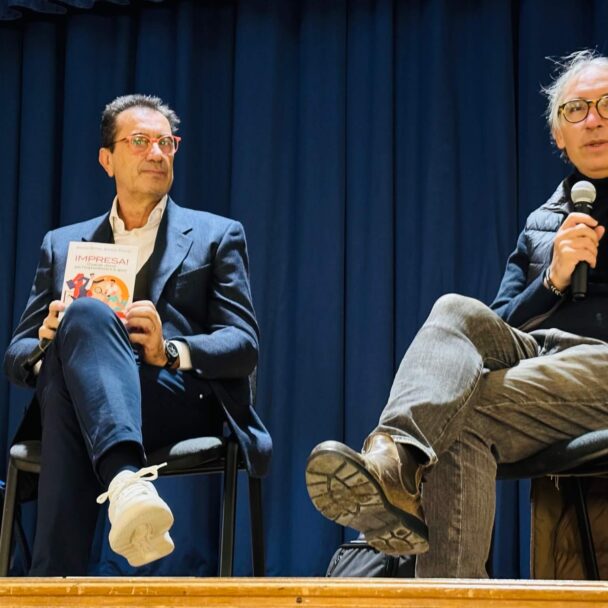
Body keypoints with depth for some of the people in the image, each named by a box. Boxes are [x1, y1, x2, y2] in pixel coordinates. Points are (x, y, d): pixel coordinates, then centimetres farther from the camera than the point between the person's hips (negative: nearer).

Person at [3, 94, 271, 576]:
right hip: (73, 390, 2)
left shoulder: (216, 236, 20)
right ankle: (128, 479, -56)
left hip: (181, 400, -2)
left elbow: (243, 346, 8)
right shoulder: (63, 246, 26)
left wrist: (171, 352, -14)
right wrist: (46, 344, -6)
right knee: (84, 313, -34)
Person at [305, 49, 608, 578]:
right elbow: (500, 326, 16)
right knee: (457, 312, -28)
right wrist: (554, 281, -2)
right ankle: (396, 455, -50)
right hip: (537, 354, 4)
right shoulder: (540, 224, 25)